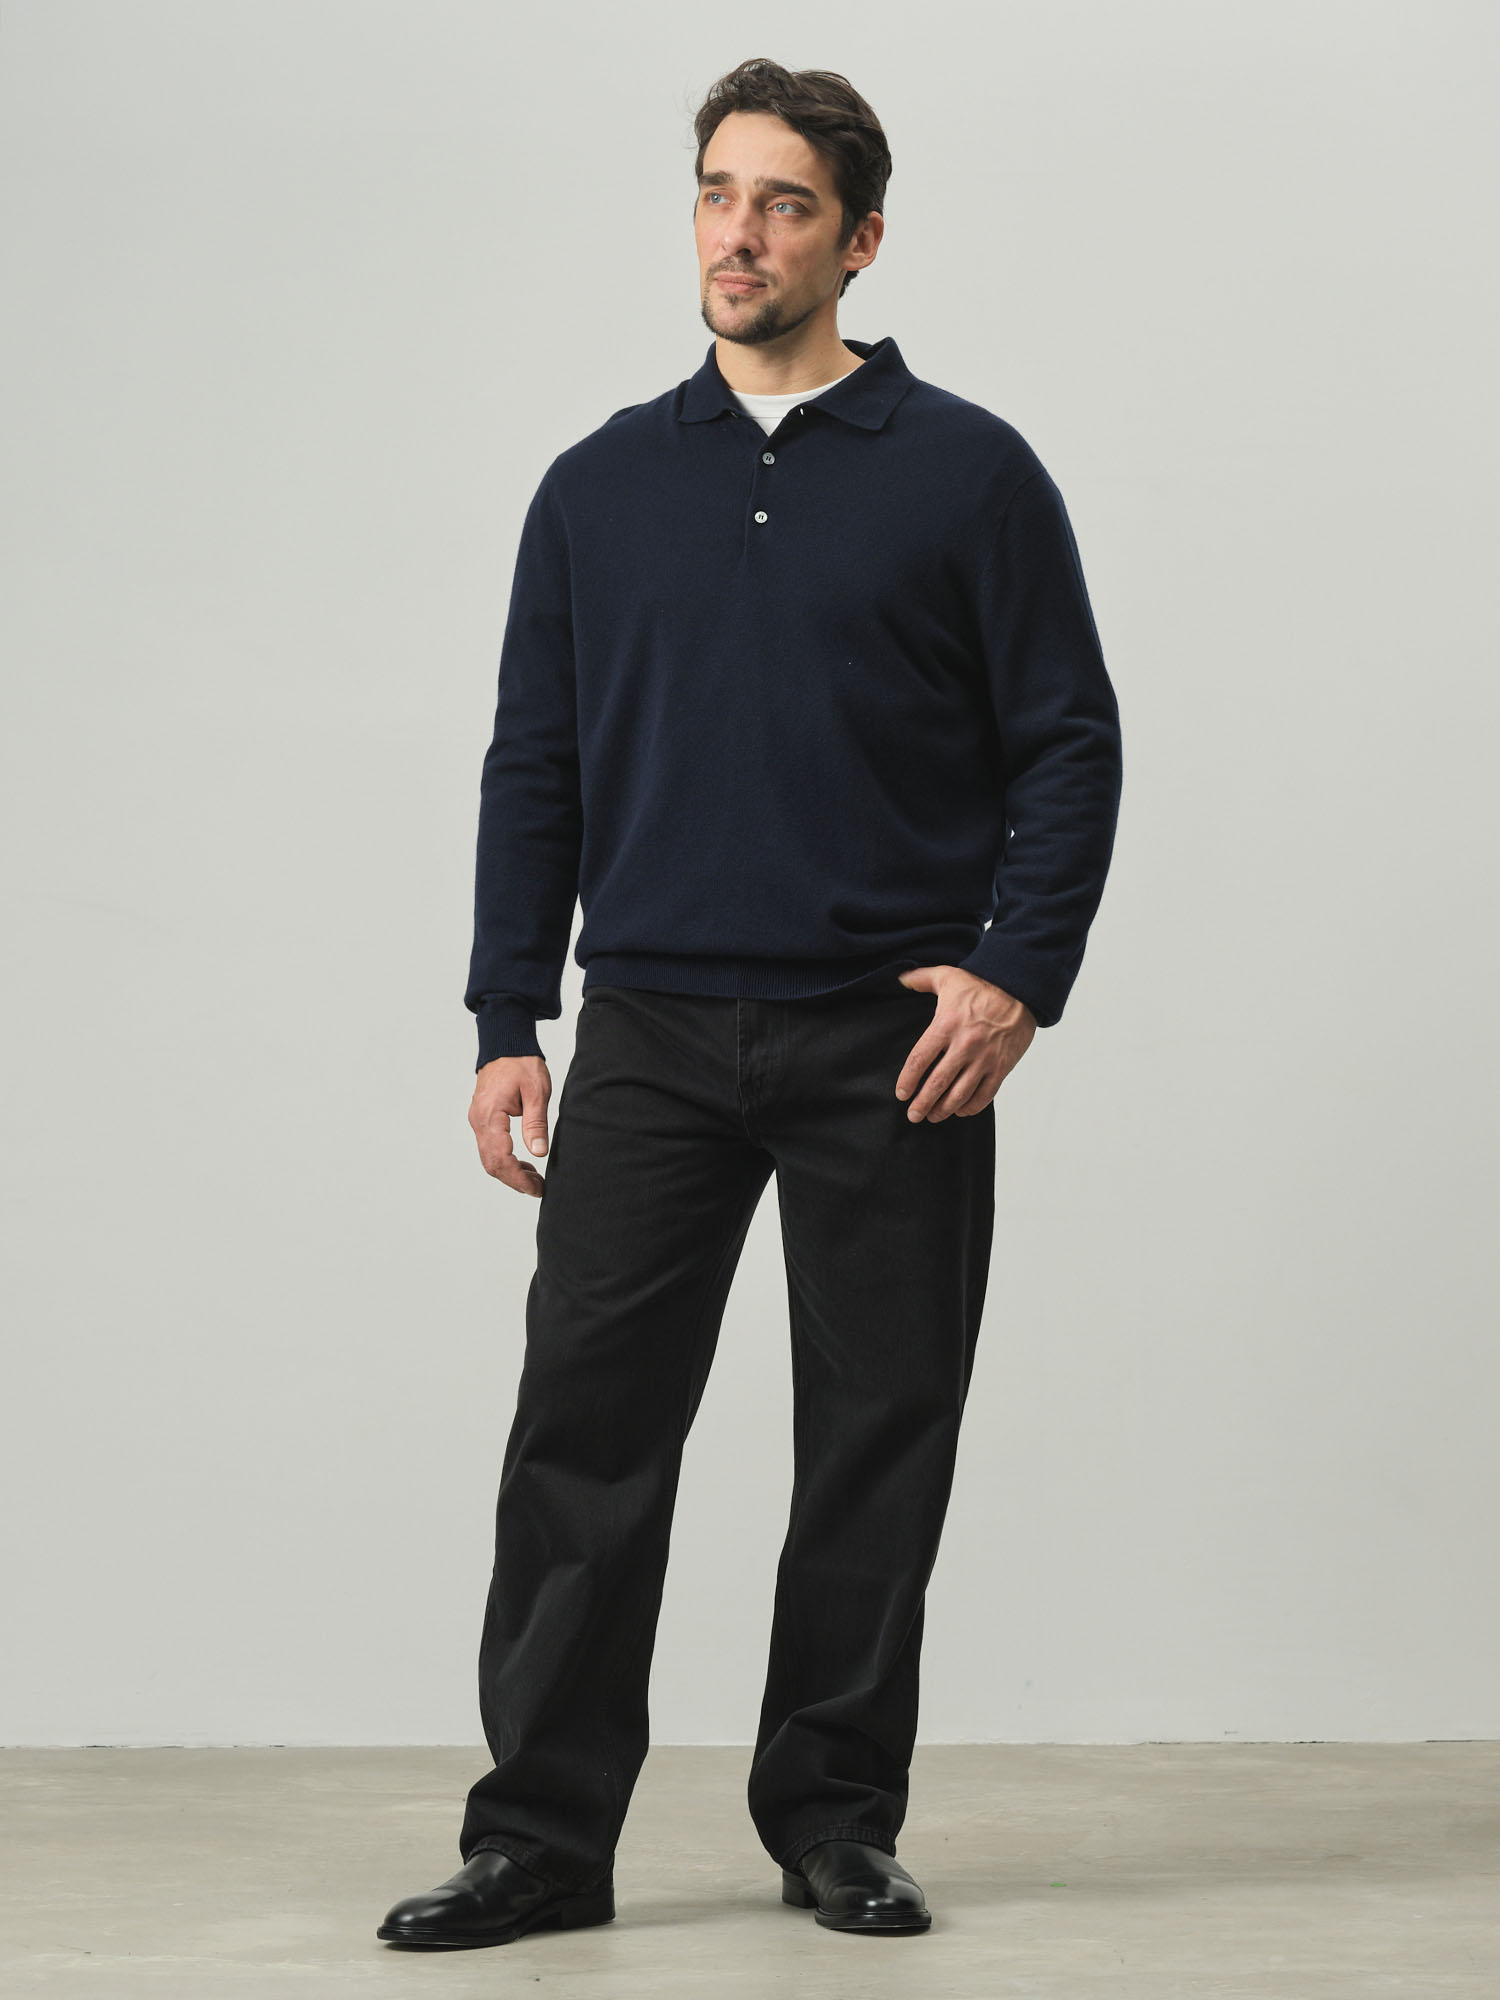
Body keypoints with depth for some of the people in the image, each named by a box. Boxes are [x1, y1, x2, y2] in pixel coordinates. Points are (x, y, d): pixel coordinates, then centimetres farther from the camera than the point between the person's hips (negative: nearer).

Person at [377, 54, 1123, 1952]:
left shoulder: (968, 474, 1)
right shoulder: (602, 485, 9)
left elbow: (1068, 744, -1)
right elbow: (534, 767, 10)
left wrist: (1018, 974, -13)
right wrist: (506, 1024, 4)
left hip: (896, 1047, -2)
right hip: (651, 1040, 2)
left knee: (878, 1441, 5)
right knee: (584, 1433, -2)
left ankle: (835, 1818, 18)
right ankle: (541, 1831, 6)